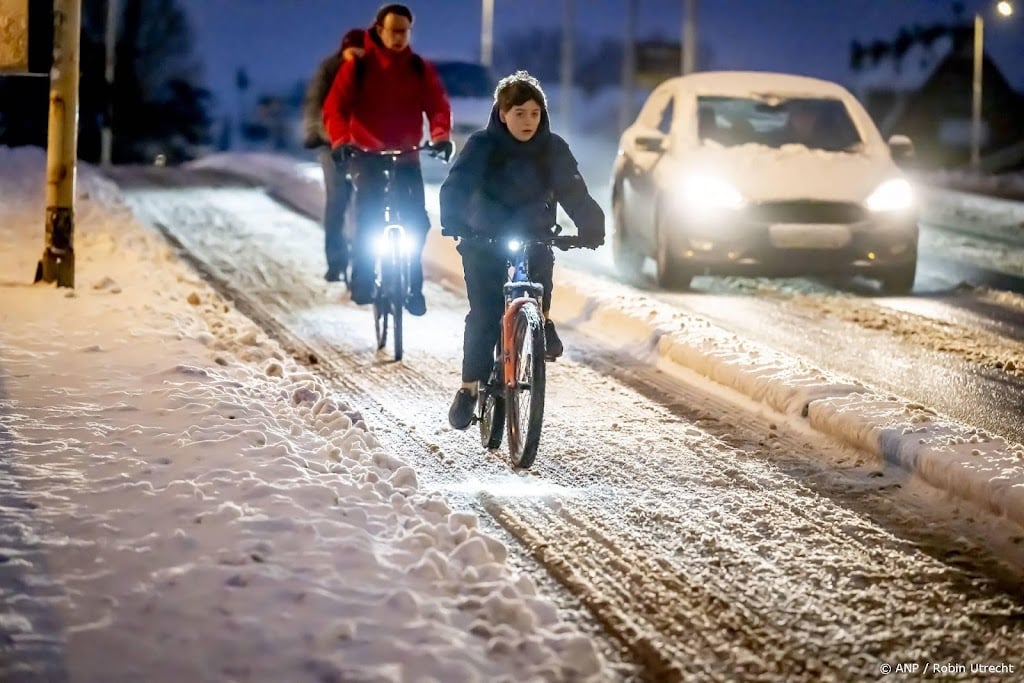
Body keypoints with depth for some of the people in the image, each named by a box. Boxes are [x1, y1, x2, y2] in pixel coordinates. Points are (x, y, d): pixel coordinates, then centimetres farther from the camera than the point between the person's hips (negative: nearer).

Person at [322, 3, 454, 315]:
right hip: (367, 156, -2)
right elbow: (335, 108, -11)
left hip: (407, 157, 2)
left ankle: (412, 285, 6)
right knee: (368, 217, -15)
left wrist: (441, 136, -27)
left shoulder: (421, 69, 3)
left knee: (417, 221, -9)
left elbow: (438, 106, -6)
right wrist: (340, 140, -30)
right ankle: (362, 280, 0)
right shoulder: (357, 67, -3)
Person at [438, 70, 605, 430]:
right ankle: (470, 387, -1)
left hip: (532, 236, 2)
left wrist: (591, 225, -25)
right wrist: (454, 224, -39)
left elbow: (573, 191, -8)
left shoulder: (553, 149, -4)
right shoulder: (482, 145, -12)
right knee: (484, 315, -11)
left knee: (542, 262, -29)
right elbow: (455, 188, -21)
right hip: (485, 240, -2)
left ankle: (541, 320, -1)